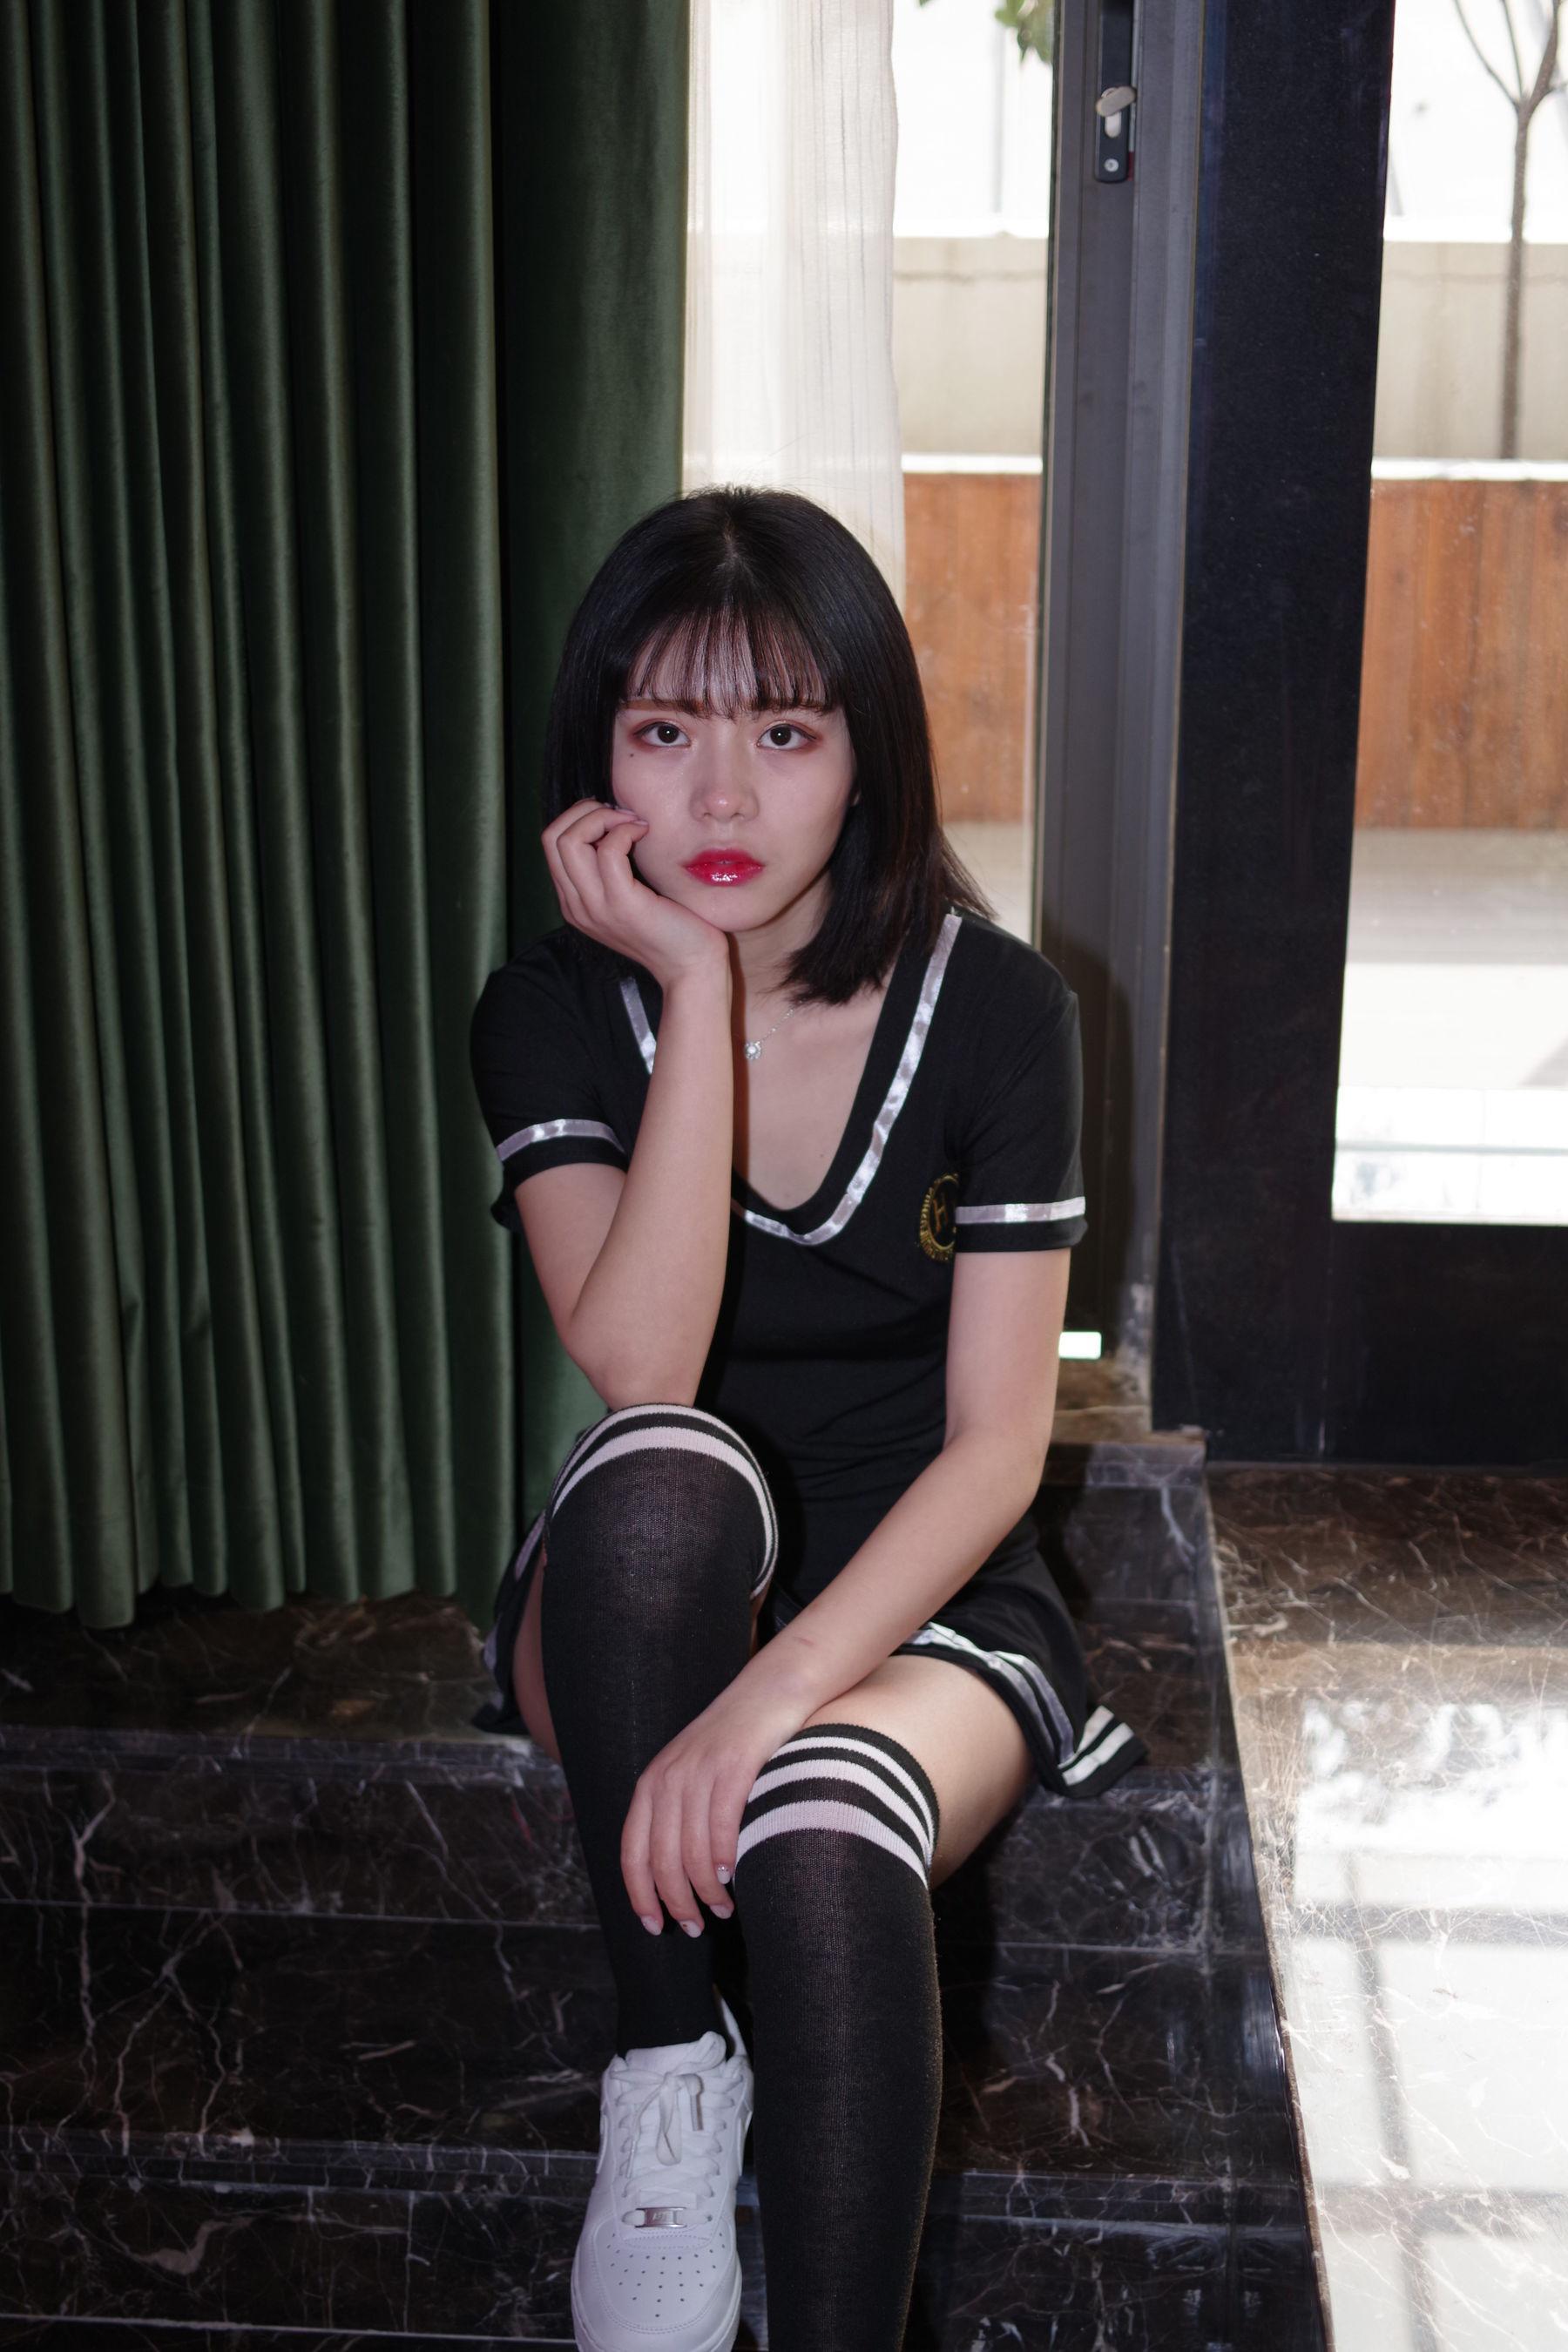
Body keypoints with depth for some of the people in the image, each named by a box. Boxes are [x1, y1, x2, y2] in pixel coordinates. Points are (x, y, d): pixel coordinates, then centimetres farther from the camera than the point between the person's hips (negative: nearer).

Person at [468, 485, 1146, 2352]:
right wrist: (695, 989, -24)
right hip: (636, 1611, 2)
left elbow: (996, 1441, -13)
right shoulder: (555, 1011, -7)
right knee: (664, 1473, -35)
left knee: (818, 1835, -36)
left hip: (916, 1599, -1)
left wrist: (773, 1697, -27)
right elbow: (639, 1372, -23)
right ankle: (667, 2073, -20)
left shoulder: (991, 1007, -9)